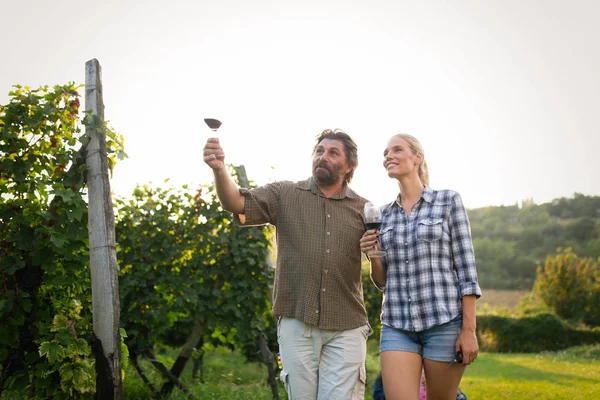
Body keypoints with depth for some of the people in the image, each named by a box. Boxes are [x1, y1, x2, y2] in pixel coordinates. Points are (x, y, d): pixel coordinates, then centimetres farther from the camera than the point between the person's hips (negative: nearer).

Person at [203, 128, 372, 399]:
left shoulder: (363, 209, 8)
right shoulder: (285, 195, 6)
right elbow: (237, 203, -9)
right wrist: (219, 169, -28)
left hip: (346, 328, 0)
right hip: (296, 323, 0)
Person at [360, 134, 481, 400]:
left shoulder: (448, 201, 1)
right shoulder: (385, 214, 12)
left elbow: (466, 267, -4)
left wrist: (469, 329, -10)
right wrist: (372, 255, -6)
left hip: (444, 321, -3)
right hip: (397, 325, 3)